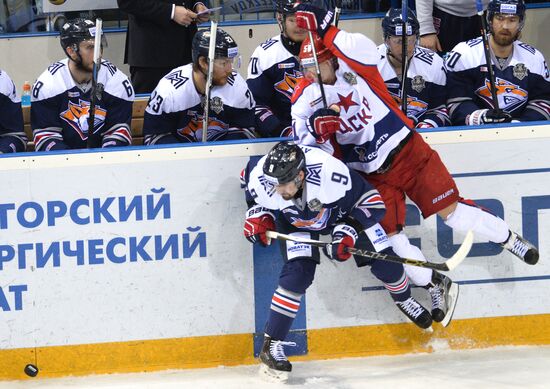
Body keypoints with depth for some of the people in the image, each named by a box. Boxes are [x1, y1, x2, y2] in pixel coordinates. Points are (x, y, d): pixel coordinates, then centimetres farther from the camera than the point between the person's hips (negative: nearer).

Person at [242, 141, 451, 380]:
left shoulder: (331, 173, -44)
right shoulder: (262, 181, -36)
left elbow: (371, 200, -28)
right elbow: (249, 174, -7)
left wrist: (349, 230, -38)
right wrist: (258, 214, -18)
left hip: (341, 212, 0)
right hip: (294, 220, 0)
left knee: (383, 261, -2)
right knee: (298, 272, -20)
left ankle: (403, 299, 34)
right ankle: (271, 346, -12)